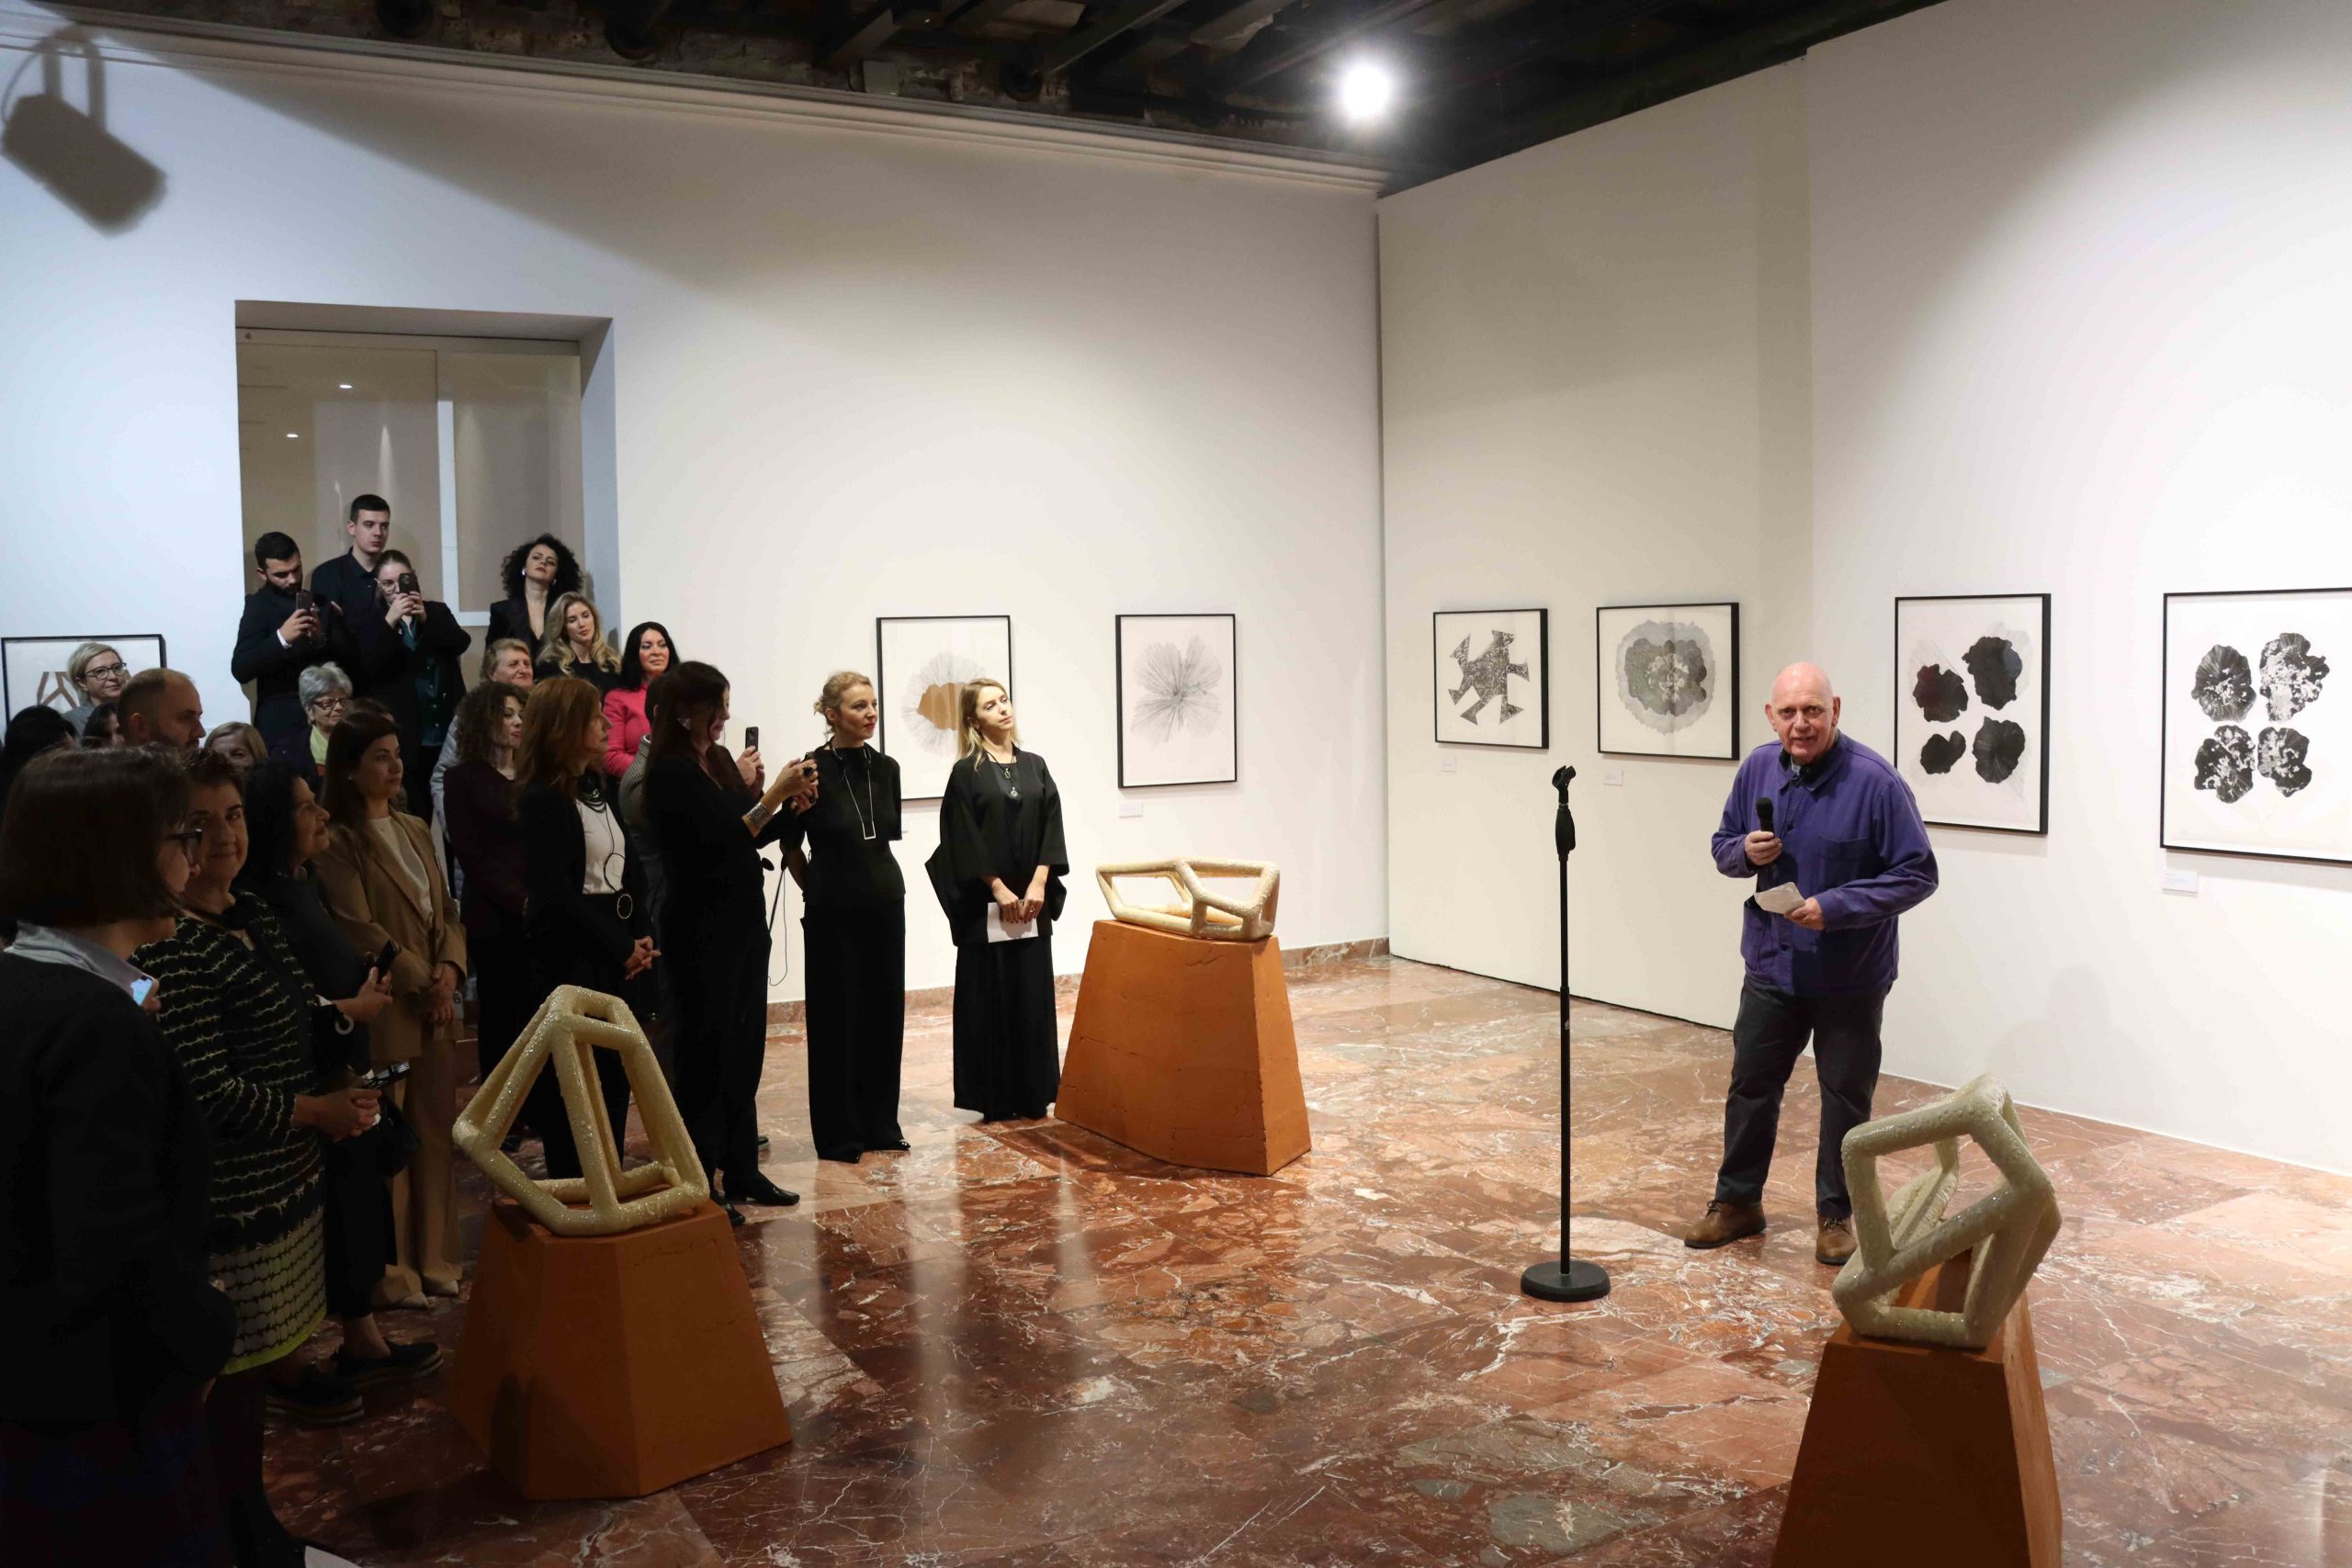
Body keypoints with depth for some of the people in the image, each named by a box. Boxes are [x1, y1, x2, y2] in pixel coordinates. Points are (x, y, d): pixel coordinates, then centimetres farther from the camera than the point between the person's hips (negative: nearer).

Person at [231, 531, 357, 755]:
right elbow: (240, 669, -14)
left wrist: (322, 639, -15)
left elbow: (353, 659, 3)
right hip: (282, 724, -3)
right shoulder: (259, 606, -3)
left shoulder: (322, 602, 9)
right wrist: (281, 638, -27)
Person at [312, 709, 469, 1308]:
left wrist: (450, 968, -3)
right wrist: (422, 984, -12)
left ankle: (433, 1258, 21)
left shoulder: (415, 830, 14)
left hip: (436, 1007, 7)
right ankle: (390, 1271, 11)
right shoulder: (337, 842, -8)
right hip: (383, 1011, -7)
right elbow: (360, 930, -14)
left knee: (436, 1134, 10)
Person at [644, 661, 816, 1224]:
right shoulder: (670, 773, -14)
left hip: (742, 918, 8)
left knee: (745, 1048, 12)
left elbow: (753, 836, 13)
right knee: (706, 1051, -1)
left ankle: (741, 1169, 22)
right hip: (701, 928, -8)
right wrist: (769, 797, -21)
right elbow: (718, 842, -20)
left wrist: (789, 801, -2)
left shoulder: (720, 760, 9)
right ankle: (700, 1182, 8)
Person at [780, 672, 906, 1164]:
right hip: (833, 911, -5)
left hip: (885, 905, 5)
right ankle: (838, 1132, 11)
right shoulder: (812, 770, -10)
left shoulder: (885, 768, 5)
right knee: (836, 1018, 2)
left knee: (885, 1013, 9)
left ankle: (880, 1123, 20)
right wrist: (815, 888, 7)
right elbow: (790, 845, 0)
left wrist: (878, 881, 15)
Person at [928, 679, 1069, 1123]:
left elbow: (1052, 827, 4)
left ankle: (1033, 1093, 13)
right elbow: (965, 842, -8)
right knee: (991, 996, 0)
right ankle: (994, 1097, 7)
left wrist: (1038, 884, -7)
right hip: (985, 904, -4)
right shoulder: (966, 773, -2)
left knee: (1033, 994, 5)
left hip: (1033, 900, 4)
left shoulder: (1034, 766, 10)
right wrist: (999, 889, -13)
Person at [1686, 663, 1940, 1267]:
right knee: (1750, 1086, 13)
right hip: (1770, 964, 4)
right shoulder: (1757, 769, -2)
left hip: (1850, 978, -4)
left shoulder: (1875, 782, -18)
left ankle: (1837, 1215, 27)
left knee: (1846, 1098, 10)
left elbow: (1917, 874, -16)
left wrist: (1835, 908, -25)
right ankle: (1737, 1201, 29)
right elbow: (1722, 847, 10)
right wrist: (1745, 852, -14)